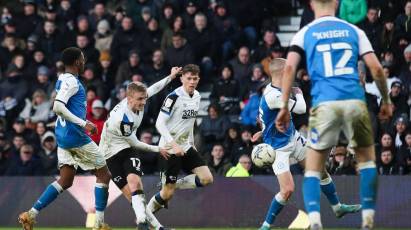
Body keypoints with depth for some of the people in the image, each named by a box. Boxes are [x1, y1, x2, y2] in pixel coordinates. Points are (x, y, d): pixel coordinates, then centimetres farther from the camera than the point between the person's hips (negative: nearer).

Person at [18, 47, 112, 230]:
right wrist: (83, 124, -26)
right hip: (75, 136, -9)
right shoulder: (71, 81, -14)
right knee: (104, 175, 1)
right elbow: (58, 107, -26)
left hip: (63, 137, 9)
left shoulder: (62, 80, 15)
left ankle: (31, 214, -3)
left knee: (65, 181, 8)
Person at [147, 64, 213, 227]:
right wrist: (173, 144, -27)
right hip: (170, 148, -7)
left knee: (207, 179, -6)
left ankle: (171, 185, 8)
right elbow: (159, 124, -19)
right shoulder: (174, 97, -17)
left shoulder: (197, 96, 7)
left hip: (186, 146, 7)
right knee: (167, 194, -7)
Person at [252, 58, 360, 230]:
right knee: (287, 190, -17)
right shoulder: (272, 96, -31)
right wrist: (298, 93, -3)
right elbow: (301, 108, -21)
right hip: (279, 148, -9)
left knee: (320, 170, 14)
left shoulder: (272, 89, 0)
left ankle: (337, 207, 31)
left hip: (293, 138, 9)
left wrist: (265, 131, 26)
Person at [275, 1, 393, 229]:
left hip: (324, 104, -1)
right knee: (367, 159, 20)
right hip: (355, 101, 1)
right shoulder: (354, 30, 14)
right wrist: (386, 101, 18)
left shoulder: (304, 33, 11)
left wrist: (284, 106, -1)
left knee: (313, 168, 8)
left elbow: (289, 68, -3)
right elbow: (376, 68, 7)